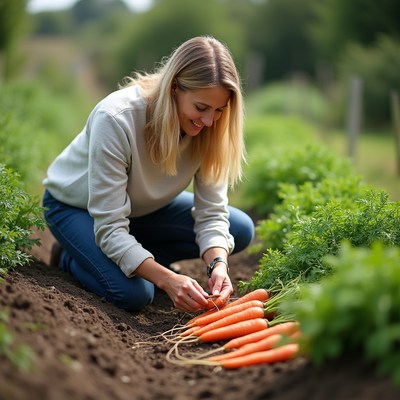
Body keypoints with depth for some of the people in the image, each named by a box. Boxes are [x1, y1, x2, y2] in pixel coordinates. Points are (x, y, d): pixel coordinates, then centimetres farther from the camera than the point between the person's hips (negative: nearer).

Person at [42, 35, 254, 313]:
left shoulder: (209, 127, -22)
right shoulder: (116, 118, -37)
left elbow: (211, 212, -17)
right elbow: (109, 228, -36)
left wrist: (218, 264, -36)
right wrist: (167, 279, -46)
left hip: (142, 205, 6)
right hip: (75, 205, -5)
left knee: (241, 230, -8)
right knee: (134, 293, -29)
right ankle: (71, 257, 1)